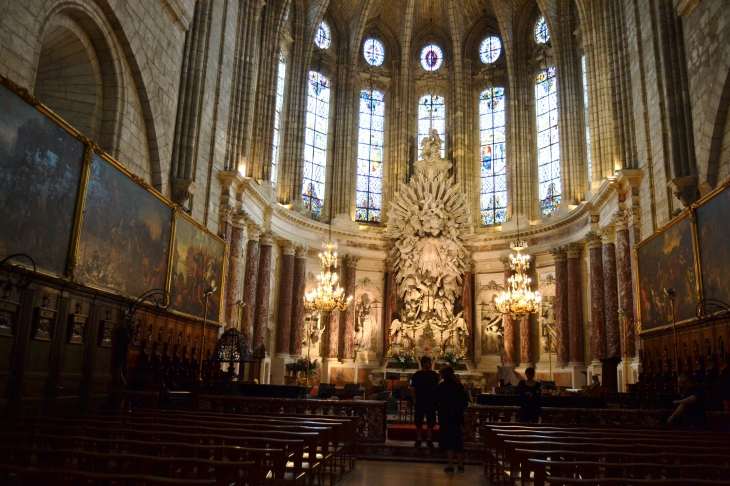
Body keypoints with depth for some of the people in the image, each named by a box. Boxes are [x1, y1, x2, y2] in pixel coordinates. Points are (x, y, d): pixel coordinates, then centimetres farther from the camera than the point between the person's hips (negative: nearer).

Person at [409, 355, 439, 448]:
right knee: (418, 422, 7)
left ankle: (429, 440, 13)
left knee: (430, 422, 4)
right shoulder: (416, 375, -4)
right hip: (419, 402, -1)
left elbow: (437, 387, 6)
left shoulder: (433, 374, 0)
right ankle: (419, 439, 20)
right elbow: (412, 388, 0)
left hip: (431, 401, 1)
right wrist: (414, 400, -5)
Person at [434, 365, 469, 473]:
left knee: (447, 440, 3)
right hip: (457, 416, 5)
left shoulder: (441, 386, -11)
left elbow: (435, 402, -10)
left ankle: (451, 466, 4)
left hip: (445, 416, -5)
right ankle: (460, 465, 18)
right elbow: (465, 402, 5)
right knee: (457, 438, 15)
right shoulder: (459, 386, 2)